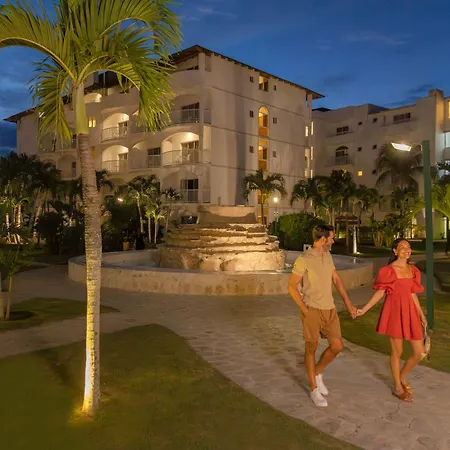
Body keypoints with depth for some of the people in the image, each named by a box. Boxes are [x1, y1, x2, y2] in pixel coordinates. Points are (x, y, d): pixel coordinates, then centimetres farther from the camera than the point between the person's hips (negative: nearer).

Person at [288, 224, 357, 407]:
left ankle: (318, 372, 30)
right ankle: (314, 389, 21)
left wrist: (348, 303, 10)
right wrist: (305, 310, -13)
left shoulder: (327, 256, 8)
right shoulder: (303, 260, -14)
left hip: (330, 309, 7)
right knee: (311, 349, 6)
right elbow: (292, 286, -11)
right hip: (312, 310, -6)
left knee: (337, 346, 6)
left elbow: (336, 280, 14)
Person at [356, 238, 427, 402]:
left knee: (420, 352, 5)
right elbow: (380, 293, -7)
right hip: (394, 312, -6)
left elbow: (412, 294, 15)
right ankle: (397, 388, 24)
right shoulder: (388, 270, -9)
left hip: (410, 312, 6)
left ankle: (403, 377, 31)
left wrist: (421, 315, 17)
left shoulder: (412, 270, 8)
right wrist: (363, 309, -12)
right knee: (397, 351, 6)